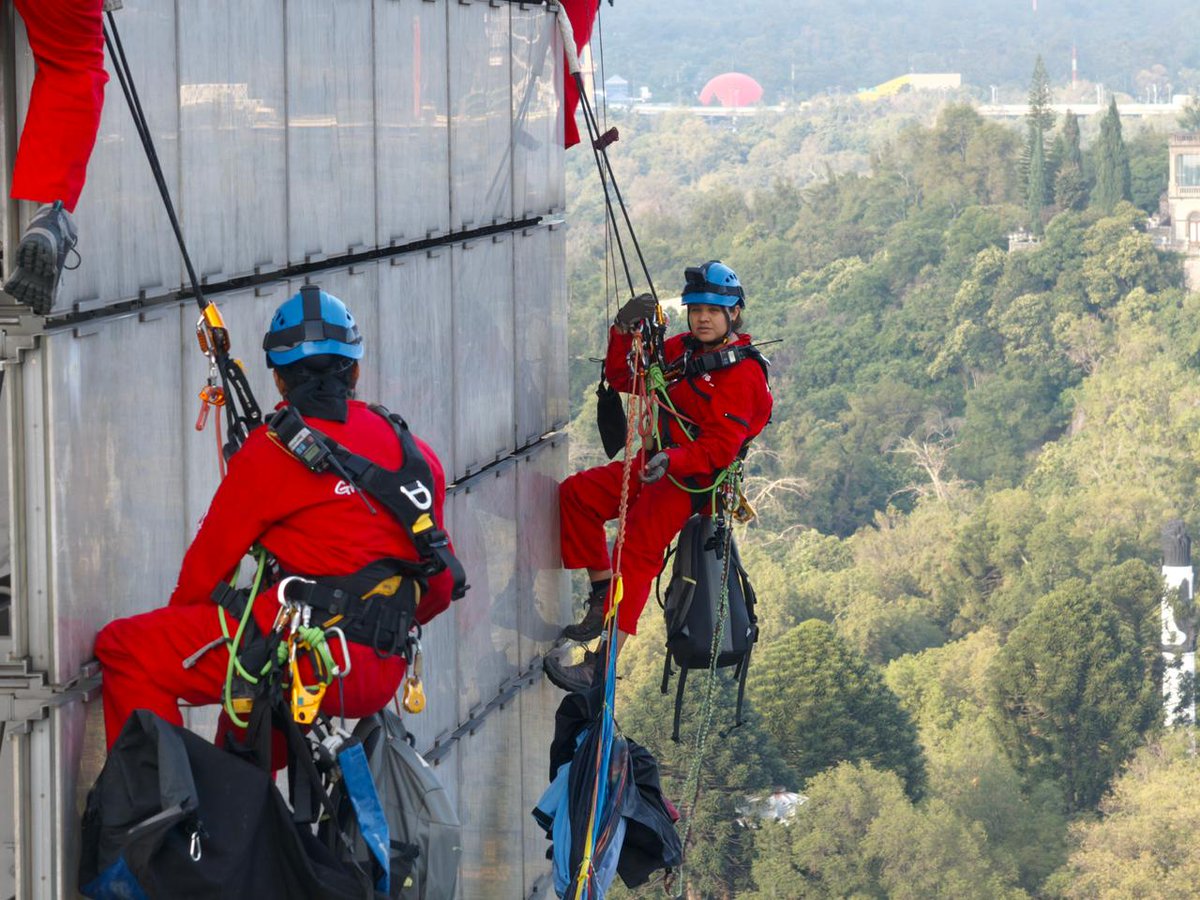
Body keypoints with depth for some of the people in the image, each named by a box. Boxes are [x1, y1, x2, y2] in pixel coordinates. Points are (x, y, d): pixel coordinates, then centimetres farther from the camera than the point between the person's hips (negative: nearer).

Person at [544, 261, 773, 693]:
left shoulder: (742, 374, -13)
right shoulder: (682, 350, 12)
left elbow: (721, 446, -21)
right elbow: (624, 378, 19)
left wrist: (672, 461, -36)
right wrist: (624, 331, 2)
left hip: (691, 479, -9)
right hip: (655, 465, 9)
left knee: (637, 553, -22)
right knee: (575, 494, 0)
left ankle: (600, 665, -29)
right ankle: (603, 592, 6)